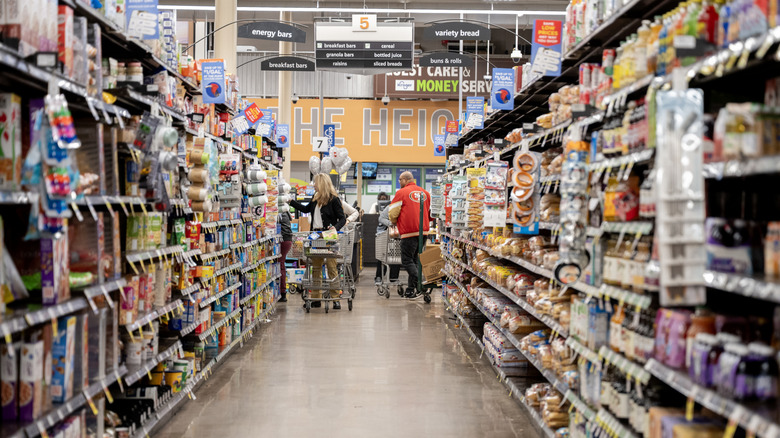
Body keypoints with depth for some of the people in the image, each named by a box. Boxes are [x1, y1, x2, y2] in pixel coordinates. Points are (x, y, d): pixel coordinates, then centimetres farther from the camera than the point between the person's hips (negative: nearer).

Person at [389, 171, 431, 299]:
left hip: (409, 232, -6)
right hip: (424, 231, 6)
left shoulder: (401, 193, -3)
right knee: (415, 259, 14)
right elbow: (430, 212, 21)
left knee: (407, 260, -2)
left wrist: (395, 223, 19)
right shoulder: (425, 193, 15)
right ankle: (411, 289, 15)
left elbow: (393, 214, -2)